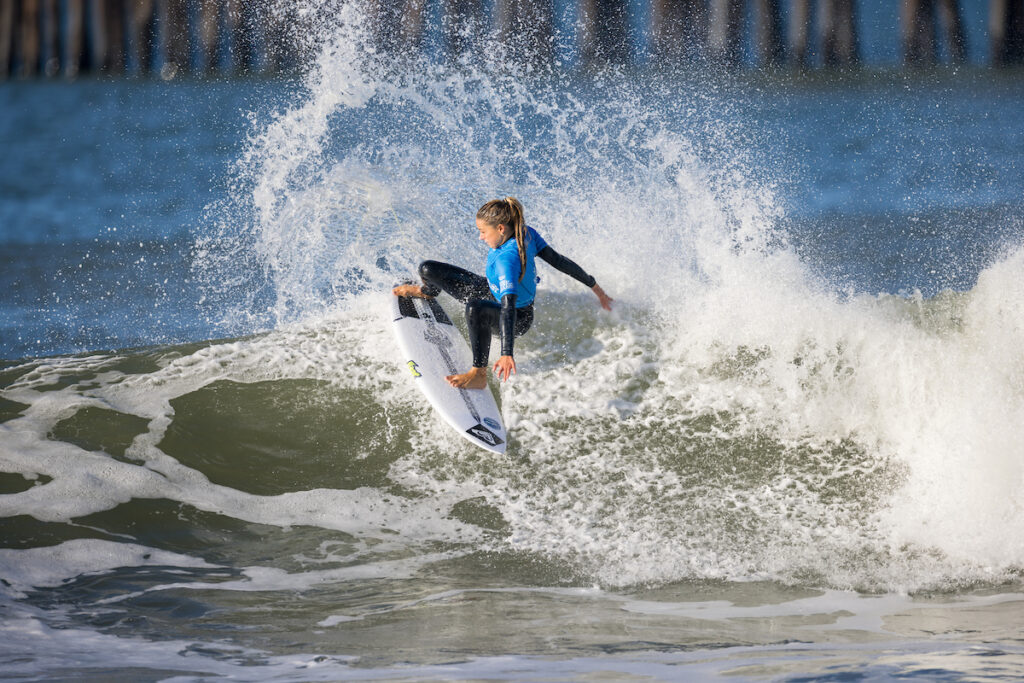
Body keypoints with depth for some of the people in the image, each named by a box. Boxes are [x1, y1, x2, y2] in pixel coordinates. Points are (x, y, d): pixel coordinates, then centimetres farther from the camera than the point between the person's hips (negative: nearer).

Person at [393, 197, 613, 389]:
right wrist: (594, 285, -1)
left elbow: (509, 307, -47)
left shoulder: (507, 259, -39)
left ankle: (479, 375, -34)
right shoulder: (525, 233, -17)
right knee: (428, 270, 9)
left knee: (475, 309, -47)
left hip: (518, 318, -9)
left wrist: (507, 353, -54)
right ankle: (426, 292, 49)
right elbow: (559, 261, -9)